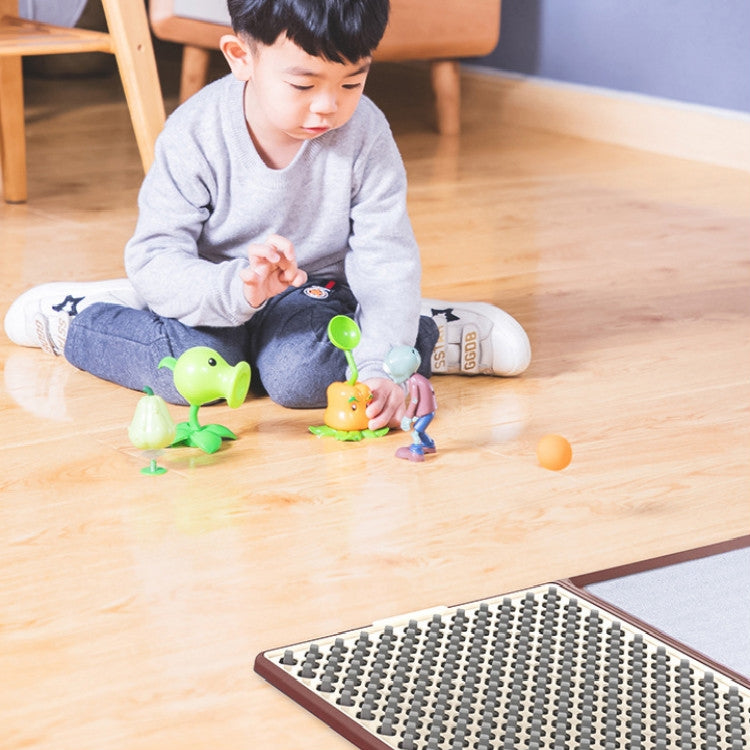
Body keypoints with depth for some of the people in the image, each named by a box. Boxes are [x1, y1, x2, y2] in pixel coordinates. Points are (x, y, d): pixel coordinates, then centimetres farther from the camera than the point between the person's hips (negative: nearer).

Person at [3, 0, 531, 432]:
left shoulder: (365, 135, -19)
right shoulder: (194, 137, -22)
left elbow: (387, 263, -19)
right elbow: (154, 258, -23)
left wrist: (380, 367, -31)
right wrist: (236, 288, -43)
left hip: (313, 286, 0)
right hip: (214, 289, 0)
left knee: (299, 378, -31)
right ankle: (75, 318, -1)